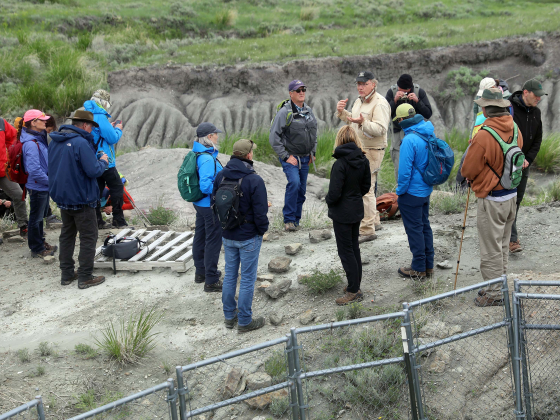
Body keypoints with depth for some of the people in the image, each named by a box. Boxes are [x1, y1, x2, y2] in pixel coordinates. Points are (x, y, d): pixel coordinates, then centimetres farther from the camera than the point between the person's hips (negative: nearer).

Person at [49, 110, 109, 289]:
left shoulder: (55, 142, 6)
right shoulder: (81, 143, -22)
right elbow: (94, 171, -24)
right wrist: (103, 161, -3)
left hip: (62, 198, 8)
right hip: (81, 199, -8)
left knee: (67, 236, 17)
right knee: (88, 238, 2)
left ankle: (66, 274, 22)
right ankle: (85, 277, 4)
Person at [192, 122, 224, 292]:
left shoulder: (196, 154, 4)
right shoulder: (207, 159, -26)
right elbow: (206, 186, -29)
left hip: (199, 203, 10)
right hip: (211, 206, -10)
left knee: (200, 237, 21)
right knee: (213, 241, -1)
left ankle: (201, 272, 38)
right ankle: (211, 281, 6)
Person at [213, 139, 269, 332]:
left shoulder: (221, 175, -3)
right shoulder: (254, 180, -22)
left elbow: (214, 202, 6)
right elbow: (260, 212, -19)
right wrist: (262, 229, -1)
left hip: (227, 236, 6)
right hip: (249, 237, -6)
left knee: (230, 275, 18)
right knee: (247, 279, 5)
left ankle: (229, 315, 29)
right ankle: (245, 321, 13)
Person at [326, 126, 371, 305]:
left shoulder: (341, 164, -23)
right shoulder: (363, 161, -2)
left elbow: (334, 192, -22)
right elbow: (366, 186, 7)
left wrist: (328, 200, -3)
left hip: (342, 213, -7)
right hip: (357, 210, 7)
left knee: (346, 251, 2)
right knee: (354, 248, 18)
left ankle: (354, 291, 6)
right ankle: (355, 285, 27)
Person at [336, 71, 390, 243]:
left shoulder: (379, 103, -16)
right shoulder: (359, 101, 15)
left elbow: (380, 129, -25)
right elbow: (352, 120, 29)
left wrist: (363, 122, -38)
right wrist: (342, 112, 11)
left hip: (372, 151, -10)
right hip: (358, 150, 10)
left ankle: (367, 230, -8)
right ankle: (374, 221, 33)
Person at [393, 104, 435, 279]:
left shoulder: (409, 140, -24)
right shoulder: (428, 134, 3)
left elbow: (405, 170, -22)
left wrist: (400, 191, -9)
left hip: (412, 192, -8)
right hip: (426, 190, 9)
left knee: (414, 229, 2)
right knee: (425, 226, 17)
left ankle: (419, 268, 10)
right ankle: (428, 265, 26)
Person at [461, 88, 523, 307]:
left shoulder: (483, 136, -25)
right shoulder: (515, 129, -2)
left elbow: (468, 171, -16)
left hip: (491, 201, -8)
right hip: (511, 195, 8)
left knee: (491, 250, 5)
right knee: (502, 245, 20)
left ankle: (494, 293, 14)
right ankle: (498, 286, 33)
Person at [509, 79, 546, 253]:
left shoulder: (536, 112, 7)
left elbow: (537, 139, 12)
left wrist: (528, 159, -1)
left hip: (524, 163, 7)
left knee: (517, 200, 11)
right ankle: (512, 239, -7)